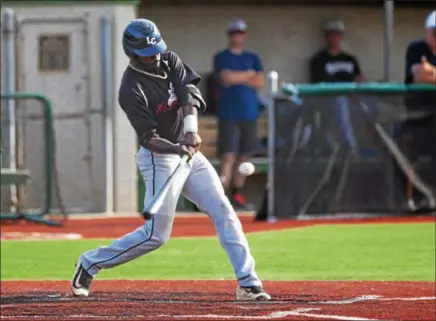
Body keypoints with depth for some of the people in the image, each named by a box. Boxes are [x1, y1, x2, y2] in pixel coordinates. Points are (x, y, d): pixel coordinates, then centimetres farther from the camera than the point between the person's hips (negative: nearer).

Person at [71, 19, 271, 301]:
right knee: (156, 235, -8)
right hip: (159, 159, -7)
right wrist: (179, 149, -38)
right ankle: (90, 263, 7)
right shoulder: (131, 90, -17)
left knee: (224, 213, -2)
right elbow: (149, 139, -20)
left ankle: (248, 283, -3)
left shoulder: (170, 61, 2)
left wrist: (191, 129, -31)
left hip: (189, 153, 7)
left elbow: (189, 92, -14)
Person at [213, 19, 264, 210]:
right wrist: (248, 75, 0)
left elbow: (260, 82, 4)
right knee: (229, 154, -13)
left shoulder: (253, 58, 16)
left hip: (249, 113, 4)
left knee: (244, 155, 5)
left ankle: (237, 194, 11)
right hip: (229, 113, -4)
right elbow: (226, 78, -12)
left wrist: (237, 78, -4)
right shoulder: (221, 58, 4)